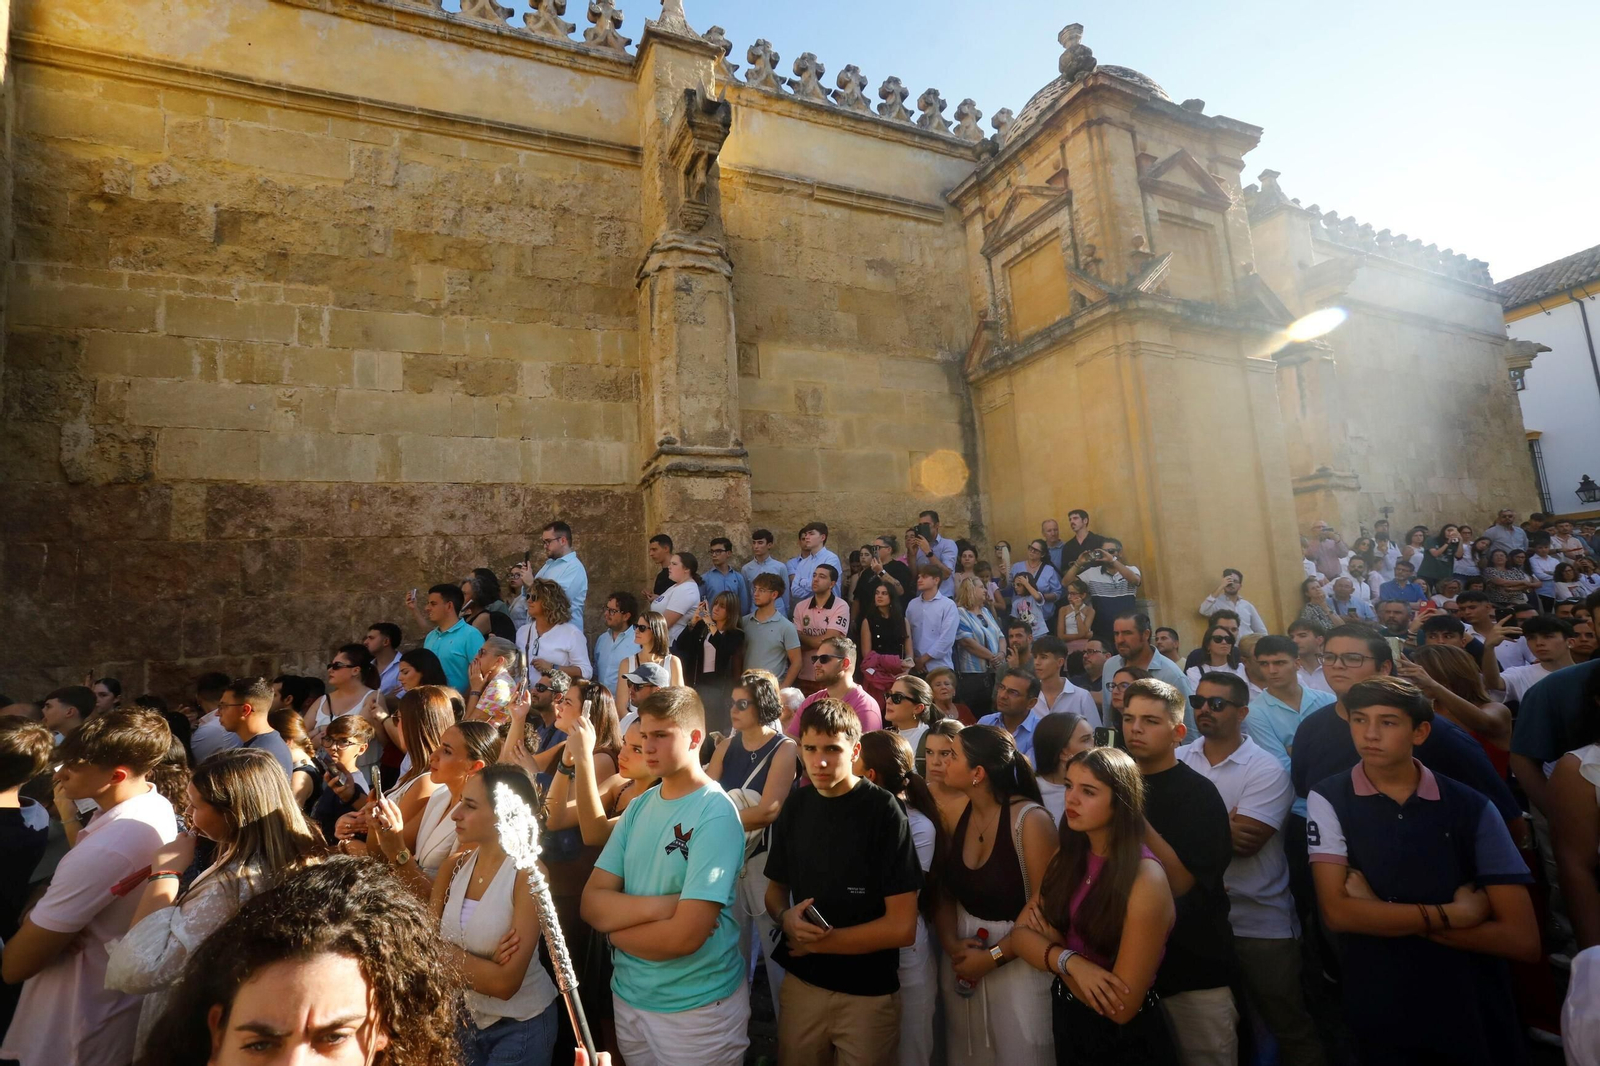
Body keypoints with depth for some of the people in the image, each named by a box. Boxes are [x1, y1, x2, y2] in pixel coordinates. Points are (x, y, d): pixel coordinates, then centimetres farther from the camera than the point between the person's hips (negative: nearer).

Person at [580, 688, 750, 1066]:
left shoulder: (716, 814, -21)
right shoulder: (638, 808, 0)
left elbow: (685, 935, -25)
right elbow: (591, 903, -5)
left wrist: (617, 926, -9)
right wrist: (662, 905, -21)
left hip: (697, 1007, -6)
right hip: (628, 995, 6)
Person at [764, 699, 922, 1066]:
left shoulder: (884, 811, -17)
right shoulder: (795, 807, -1)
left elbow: (902, 928, -18)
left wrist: (818, 942, -12)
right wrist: (786, 918, -13)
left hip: (867, 992, -4)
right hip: (800, 983, 4)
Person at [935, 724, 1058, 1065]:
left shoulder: (1030, 820, -19)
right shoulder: (956, 813, -3)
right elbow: (946, 890, 5)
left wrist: (994, 956, -14)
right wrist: (950, 943, -10)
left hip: (1017, 962, -5)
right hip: (962, 956, 5)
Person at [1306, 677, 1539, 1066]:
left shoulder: (1472, 808, -5)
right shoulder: (1328, 799, -9)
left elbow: (1522, 939, -9)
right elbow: (1338, 911, -16)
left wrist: (1381, 913, -15)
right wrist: (1452, 914, -14)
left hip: (1474, 1014, 2)